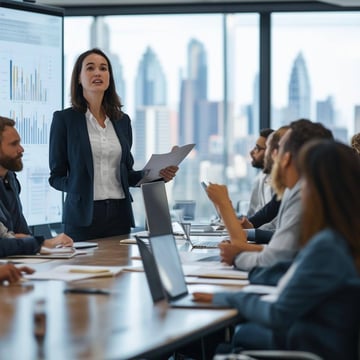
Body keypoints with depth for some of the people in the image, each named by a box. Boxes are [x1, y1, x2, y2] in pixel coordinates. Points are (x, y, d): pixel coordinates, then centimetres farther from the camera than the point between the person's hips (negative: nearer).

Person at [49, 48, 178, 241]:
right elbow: (56, 176, 1)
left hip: (120, 214, 4)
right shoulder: (64, 119, 0)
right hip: (83, 216, -4)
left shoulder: (122, 120, 12)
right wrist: (81, 188, -16)